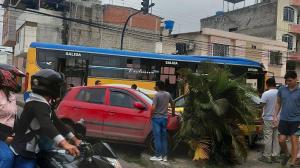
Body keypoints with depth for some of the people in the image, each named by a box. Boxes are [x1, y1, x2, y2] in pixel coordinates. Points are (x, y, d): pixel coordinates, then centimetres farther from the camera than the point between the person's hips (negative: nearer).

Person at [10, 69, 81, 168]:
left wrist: (74, 139, 12)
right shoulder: (38, 104, -21)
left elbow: (56, 123, 15)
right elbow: (46, 125, -39)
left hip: (30, 153, 10)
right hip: (22, 154, -10)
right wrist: (64, 144, -53)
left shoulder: (44, 104, 12)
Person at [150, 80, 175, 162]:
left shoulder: (157, 95, -13)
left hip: (157, 118, -6)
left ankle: (158, 156, 2)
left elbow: (153, 107, -20)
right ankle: (164, 156, 14)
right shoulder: (168, 94, 6)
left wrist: (151, 115, -4)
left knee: (157, 137, 0)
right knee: (164, 138, 11)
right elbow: (172, 104, 20)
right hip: (164, 118, 6)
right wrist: (173, 112, 36)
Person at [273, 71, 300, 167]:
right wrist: (275, 116, 4)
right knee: (281, 140, 6)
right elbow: (278, 103, 10)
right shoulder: (282, 89, 0)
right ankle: (286, 154, 35)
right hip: (283, 119, 3)